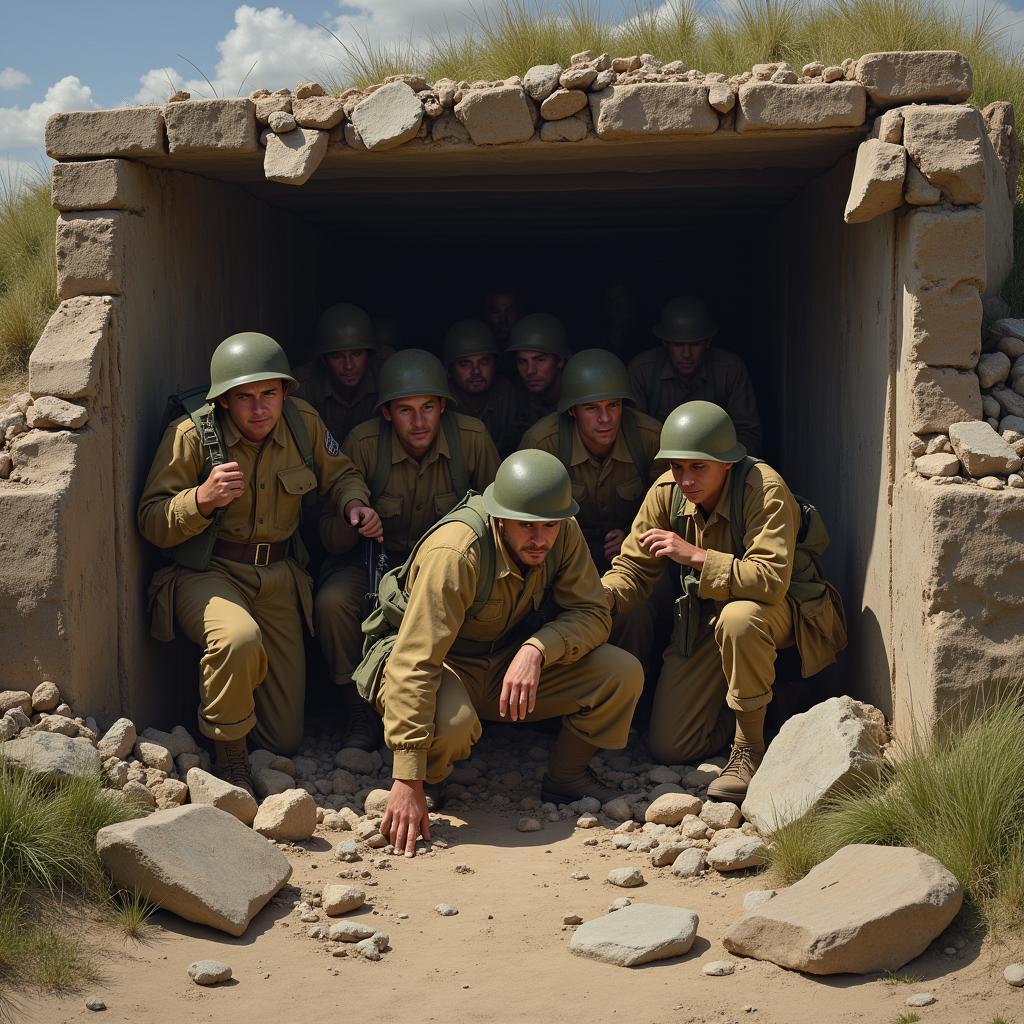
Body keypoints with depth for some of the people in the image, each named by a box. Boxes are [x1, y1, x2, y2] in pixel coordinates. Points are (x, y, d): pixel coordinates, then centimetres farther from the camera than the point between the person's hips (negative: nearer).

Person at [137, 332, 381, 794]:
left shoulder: (303, 422, -4)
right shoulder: (191, 435, -16)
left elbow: (339, 474, 15)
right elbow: (151, 522, -15)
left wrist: (354, 504, -7)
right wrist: (202, 498, -33)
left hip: (277, 577, 4)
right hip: (206, 571, -4)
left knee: (285, 739, 5)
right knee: (240, 639, -42)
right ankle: (229, 757, -15)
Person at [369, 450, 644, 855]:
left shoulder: (564, 535, -15)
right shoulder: (455, 555, -33)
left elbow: (592, 614, -13)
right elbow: (414, 664, -37)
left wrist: (537, 649, -36)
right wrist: (408, 781, -42)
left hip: (511, 661, 5)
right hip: (446, 666, -5)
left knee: (623, 674, -17)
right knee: (449, 721, -40)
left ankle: (566, 778, 8)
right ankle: (429, 781, -3)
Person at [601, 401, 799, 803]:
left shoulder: (764, 490, -27)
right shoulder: (667, 492, -11)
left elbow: (772, 580, -38)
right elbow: (634, 567, -5)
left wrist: (695, 556, -40)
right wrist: (604, 594, -28)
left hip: (773, 609, -5)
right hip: (702, 616, 5)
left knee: (738, 618, -44)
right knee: (669, 749, -3)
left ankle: (750, 750, -21)